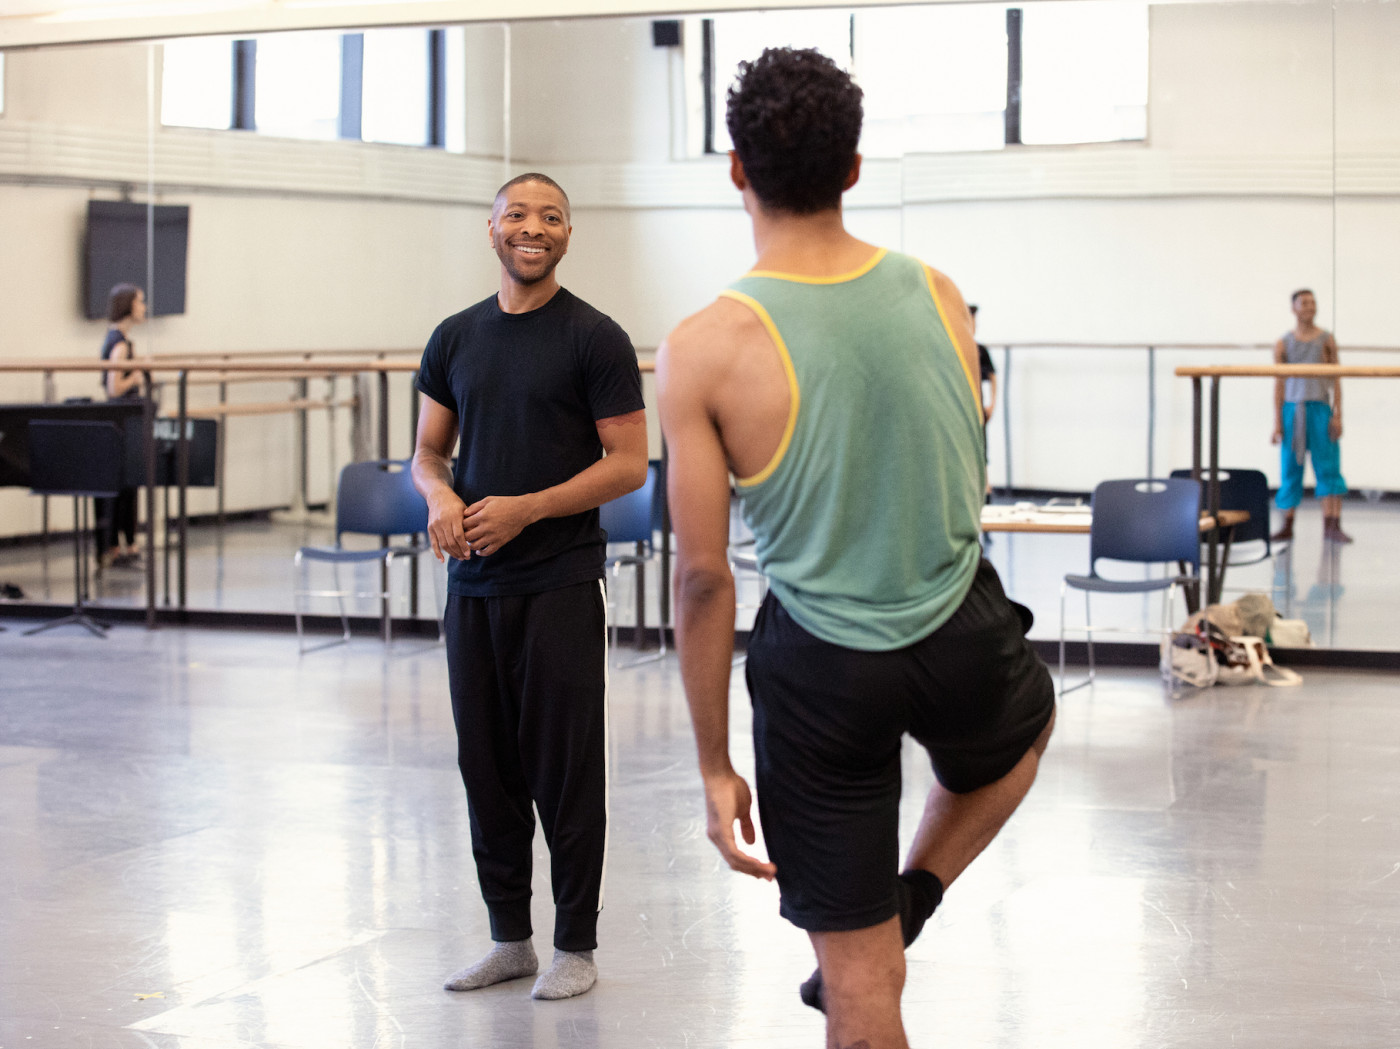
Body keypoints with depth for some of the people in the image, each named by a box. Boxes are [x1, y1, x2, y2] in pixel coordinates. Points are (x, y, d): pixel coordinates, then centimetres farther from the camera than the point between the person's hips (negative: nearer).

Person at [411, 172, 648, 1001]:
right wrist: (442, 497, -8)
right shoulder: (457, 338, 11)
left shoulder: (595, 338, -4)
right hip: (474, 583, 5)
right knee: (488, 766, 10)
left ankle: (578, 946, 11)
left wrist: (525, 509, -16)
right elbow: (428, 451, 16)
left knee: (566, 770, 0)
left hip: (561, 583, -5)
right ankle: (510, 937, 22)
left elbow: (629, 464, -7)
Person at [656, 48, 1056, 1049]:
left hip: (824, 667, -3)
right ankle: (914, 890, 23)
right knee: (1027, 724, 39)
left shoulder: (707, 348, -15)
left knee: (858, 968, 9)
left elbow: (704, 576, -12)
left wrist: (715, 765, -3)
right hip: (964, 631, 3)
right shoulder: (937, 294, -3)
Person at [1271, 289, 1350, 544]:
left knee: (1328, 466, -6)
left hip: (1320, 408, -1)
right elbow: (1279, 383, 7)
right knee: (1290, 469, 4)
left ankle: (1332, 526, -7)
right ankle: (1287, 526, 11)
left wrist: (1337, 414, -3)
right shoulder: (1283, 344, 8)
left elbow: (1336, 380, 5)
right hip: (1292, 408, 1)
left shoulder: (1326, 340, 7)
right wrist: (1277, 421, 1)